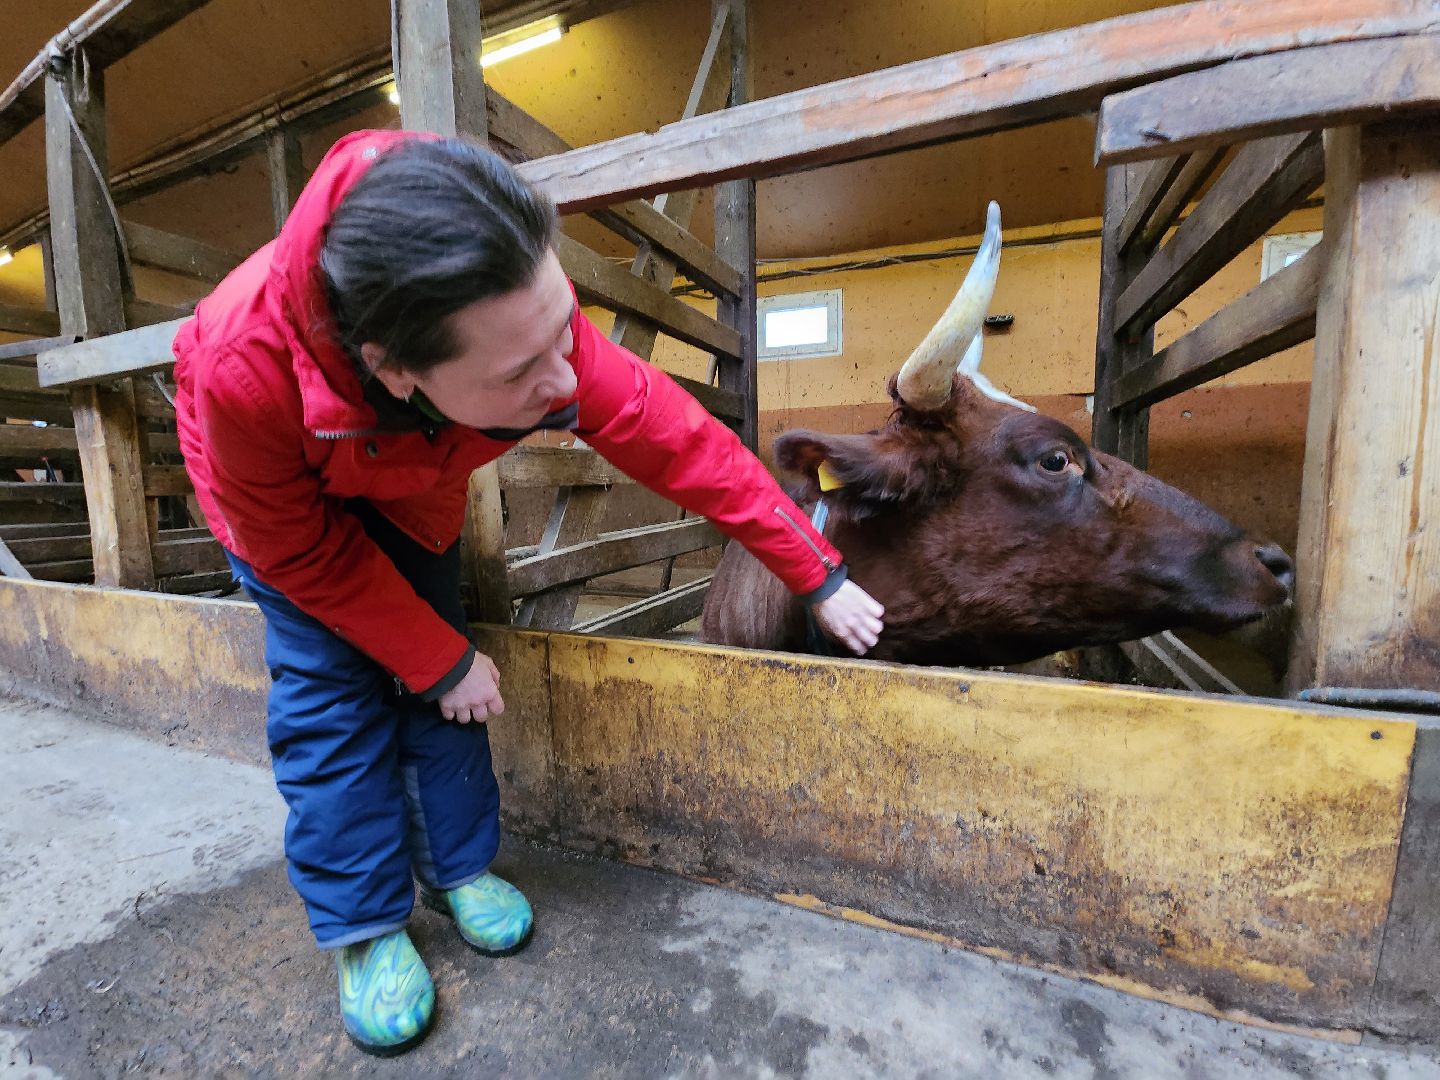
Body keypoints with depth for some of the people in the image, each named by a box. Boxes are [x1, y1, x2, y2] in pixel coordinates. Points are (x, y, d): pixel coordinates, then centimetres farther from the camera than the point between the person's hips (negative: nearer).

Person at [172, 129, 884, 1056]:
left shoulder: (523, 314, -37)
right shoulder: (244, 364, -43)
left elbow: (672, 436, -33)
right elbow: (300, 550, -26)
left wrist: (820, 576, -26)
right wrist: (442, 662, -21)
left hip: (408, 477, 2)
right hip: (280, 492, -1)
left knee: (435, 659, -1)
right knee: (331, 693, -10)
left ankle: (459, 867, 19)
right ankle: (361, 927, 10)